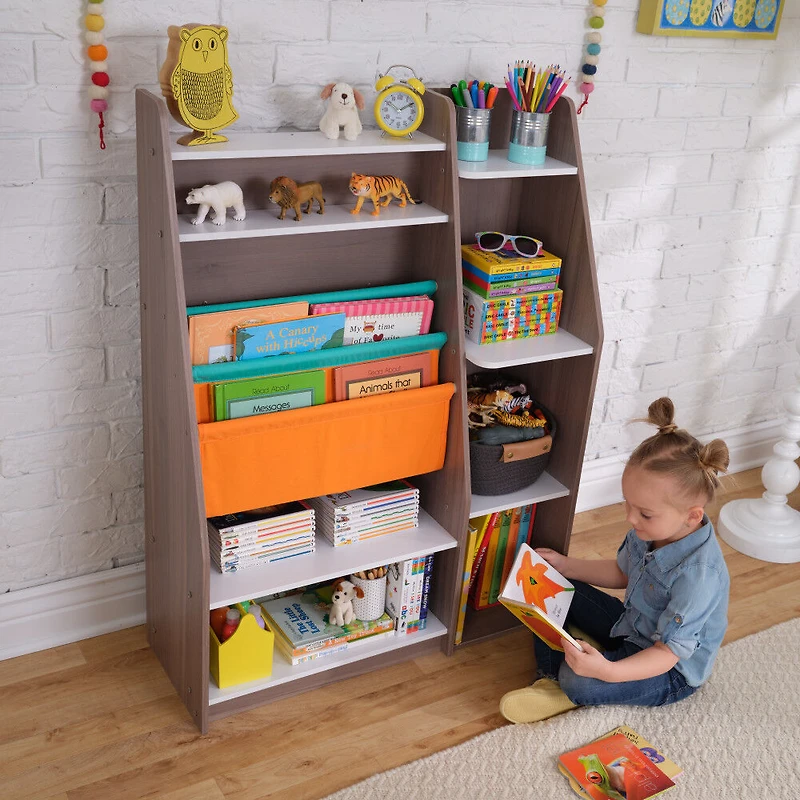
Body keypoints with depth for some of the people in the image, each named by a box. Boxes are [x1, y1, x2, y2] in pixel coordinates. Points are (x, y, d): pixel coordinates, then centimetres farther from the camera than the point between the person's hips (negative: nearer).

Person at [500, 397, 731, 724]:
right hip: (630, 628, 9)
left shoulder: (699, 574, -36)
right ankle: (551, 678, -6)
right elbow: (621, 573, 9)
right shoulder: (651, 528, -13)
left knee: (579, 681, -32)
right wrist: (565, 565, 0)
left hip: (672, 671, -8)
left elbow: (667, 654, -33)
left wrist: (608, 671, -48)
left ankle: (566, 690, 3)